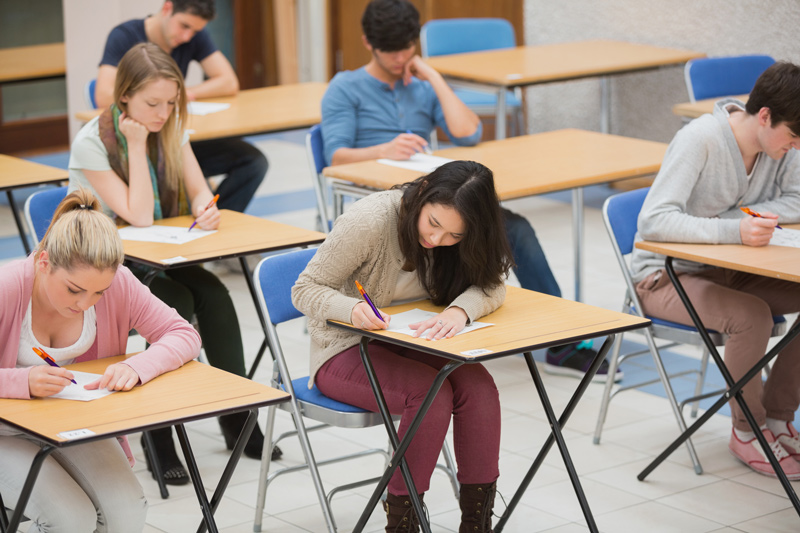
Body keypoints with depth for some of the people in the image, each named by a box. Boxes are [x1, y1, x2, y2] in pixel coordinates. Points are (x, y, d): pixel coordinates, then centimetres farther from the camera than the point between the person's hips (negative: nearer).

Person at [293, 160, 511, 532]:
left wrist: (459, 310, -35)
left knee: (477, 385, -24)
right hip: (345, 351, -5)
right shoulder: (370, 221, -24)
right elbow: (306, 289, -19)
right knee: (431, 393, -31)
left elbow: (491, 284, -13)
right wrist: (352, 309, -39)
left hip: (408, 345, 5)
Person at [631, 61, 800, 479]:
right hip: (666, 277, -7)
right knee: (751, 316, -32)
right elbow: (653, 222, -32)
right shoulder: (699, 140, -25)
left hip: (726, 271, 7)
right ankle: (748, 431, -9)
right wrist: (732, 232, -42)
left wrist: (746, 216, -18)